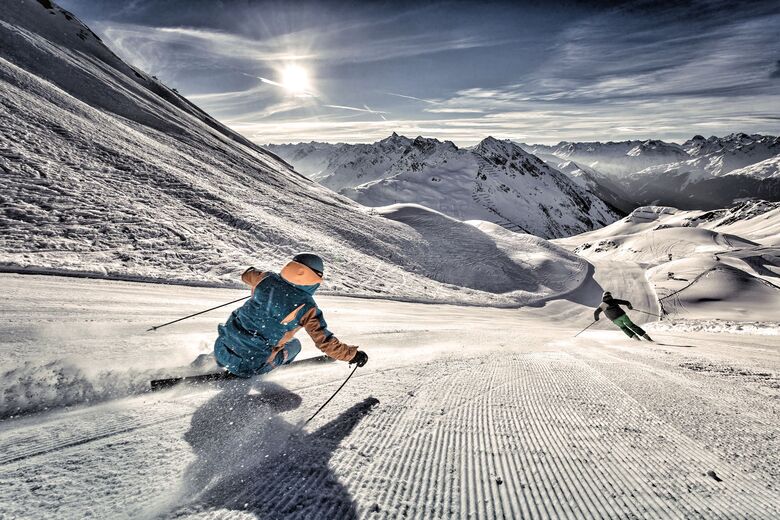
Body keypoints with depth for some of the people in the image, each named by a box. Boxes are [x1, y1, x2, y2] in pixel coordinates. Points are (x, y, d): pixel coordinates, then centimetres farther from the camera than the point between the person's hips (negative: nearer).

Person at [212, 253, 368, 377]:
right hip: (249, 365, -4)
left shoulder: (266, 279, -5)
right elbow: (325, 341, -13)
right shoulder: (307, 308, -18)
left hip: (221, 350, 4)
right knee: (294, 345, 21)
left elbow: (247, 276, 21)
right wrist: (353, 354, 0)